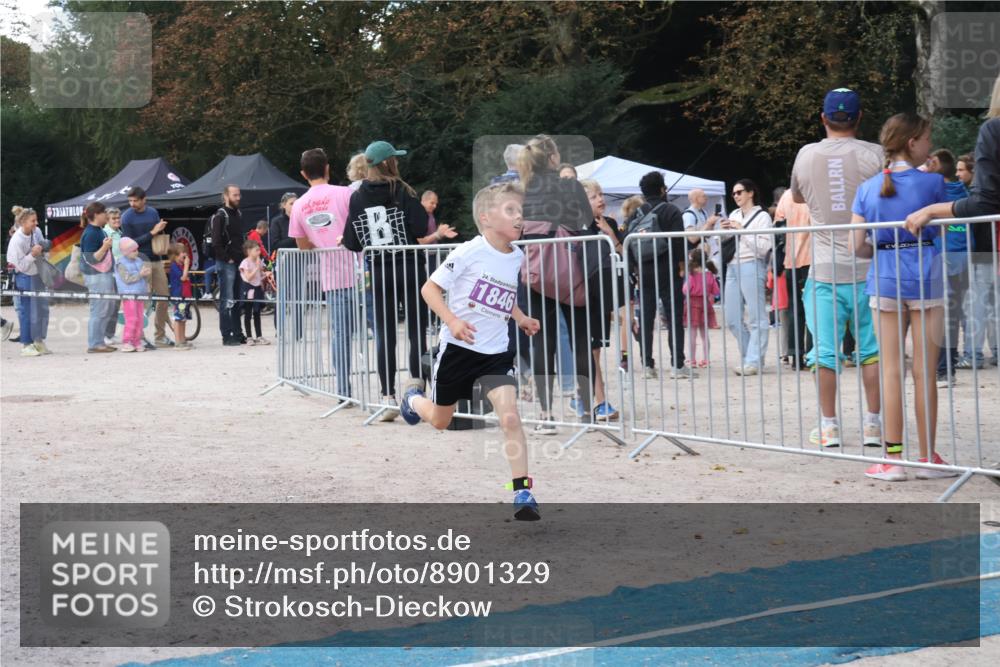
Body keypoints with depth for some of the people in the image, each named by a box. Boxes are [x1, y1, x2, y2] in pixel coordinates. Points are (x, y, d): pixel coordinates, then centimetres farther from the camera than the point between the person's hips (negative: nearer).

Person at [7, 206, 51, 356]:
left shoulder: (36, 232, -5)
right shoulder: (16, 241, -24)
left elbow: (43, 245, 15)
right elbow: (21, 266, -20)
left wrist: (44, 246, -6)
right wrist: (33, 255, -30)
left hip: (37, 274, 7)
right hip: (24, 278, -7)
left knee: (42, 308, 11)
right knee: (26, 311, -1)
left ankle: (39, 341, 24)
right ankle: (26, 345, 8)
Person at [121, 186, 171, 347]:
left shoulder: (153, 212, 8)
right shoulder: (127, 217, -7)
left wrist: (161, 230, -6)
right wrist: (152, 233, -18)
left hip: (156, 260, 5)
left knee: (164, 297, 5)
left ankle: (160, 336, 14)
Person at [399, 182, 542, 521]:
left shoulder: (516, 257, 3)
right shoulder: (469, 252, -16)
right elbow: (430, 289, -14)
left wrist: (520, 318, 5)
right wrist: (452, 321, -28)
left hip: (496, 351, 3)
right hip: (458, 348, -3)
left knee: (510, 417, -17)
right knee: (440, 420, 16)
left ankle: (523, 493, -13)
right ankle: (413, 400, 52)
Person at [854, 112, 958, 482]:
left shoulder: (867, 188, 4)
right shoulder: (932, 182, -6)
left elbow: (857, 246, 2)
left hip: (884, 280, 3)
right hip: (925, 278, -3)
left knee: (891, 370, 6)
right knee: (924, 371, 3)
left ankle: (893, 458, 6)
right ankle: (927, 457, 8)